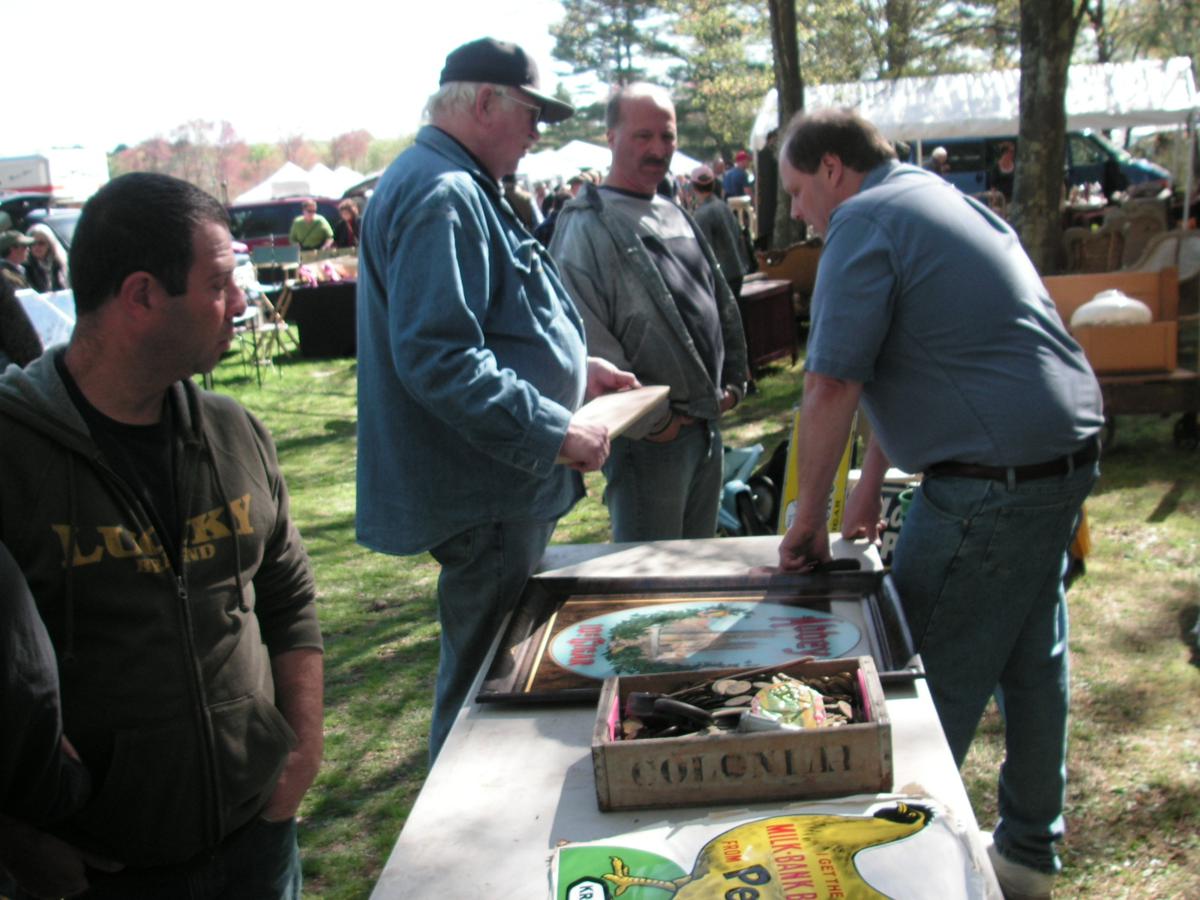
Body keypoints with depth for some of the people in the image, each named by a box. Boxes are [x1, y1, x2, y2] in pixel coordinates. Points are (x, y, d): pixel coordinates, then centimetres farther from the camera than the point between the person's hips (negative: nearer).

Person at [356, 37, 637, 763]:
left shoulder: (464, 189, 16)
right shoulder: (441, 198, -19)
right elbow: (439, 360, -28)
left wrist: (577, 367, 17)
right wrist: (554, 433, -25)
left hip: (502, 486, 11)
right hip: (485, 493, -11)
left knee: (494, 666, 22)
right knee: (486, 678, 2)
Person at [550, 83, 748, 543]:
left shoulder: (677, 217, 13)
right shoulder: (587, 226, -13)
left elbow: (722, 304, 22)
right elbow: (588, 344, -21)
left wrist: (733, 380, 11)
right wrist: (649, 422, -17)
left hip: (706, 428, 8)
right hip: (647, 437, -8)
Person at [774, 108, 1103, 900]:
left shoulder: (866, 220, -10)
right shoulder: (940, 200, 20)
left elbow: (832, 387, -16)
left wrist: (810, 518, -8)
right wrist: (873, 481, 23)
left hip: (994, 483, -10)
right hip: (1066, 454, 10)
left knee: (931, 679, 0)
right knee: (1033, 663, 17)